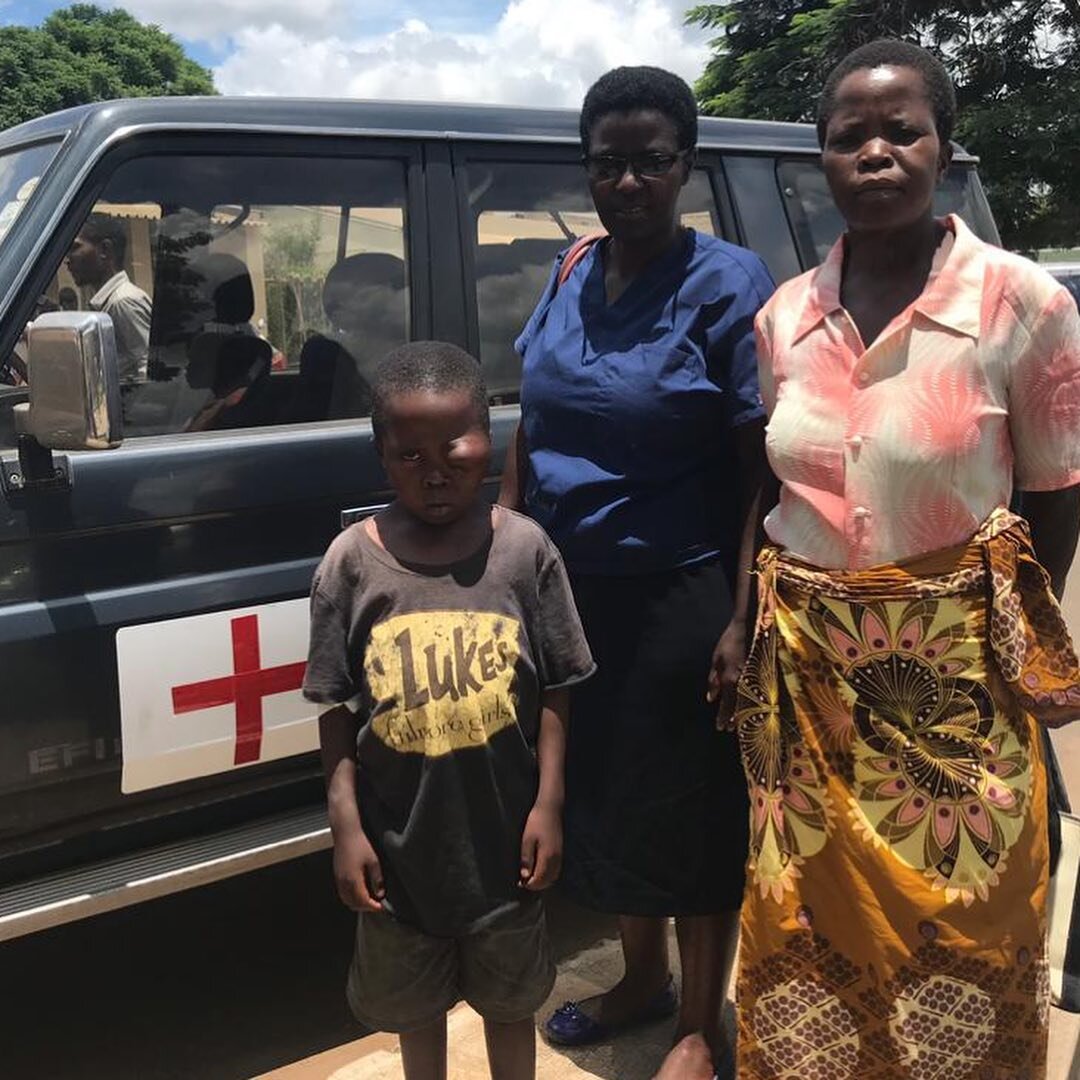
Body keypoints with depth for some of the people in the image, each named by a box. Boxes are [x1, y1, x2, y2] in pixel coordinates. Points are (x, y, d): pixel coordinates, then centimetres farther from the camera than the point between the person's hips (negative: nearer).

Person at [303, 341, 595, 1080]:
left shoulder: (525, 548, -11)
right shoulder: (353, 560, -10)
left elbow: (555, 689, -4)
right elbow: (337, 708, -4)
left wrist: (548, 804, -6)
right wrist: (346, 824, -6)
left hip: (503, 831, 0)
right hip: (401, 837, 1)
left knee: (510, 998, 21)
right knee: (415, 1000, 23)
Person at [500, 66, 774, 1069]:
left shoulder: (726, 282, -10)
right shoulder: (568, 276, 7)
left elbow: (764, 467, -14)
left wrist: (743, 619, -19)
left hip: (680, 597, -6)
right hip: (572, 589, 6)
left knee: (689, 811, 7)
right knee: (599, 791, 18)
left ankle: (699, 1024, 29)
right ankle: (641, 978, 41)